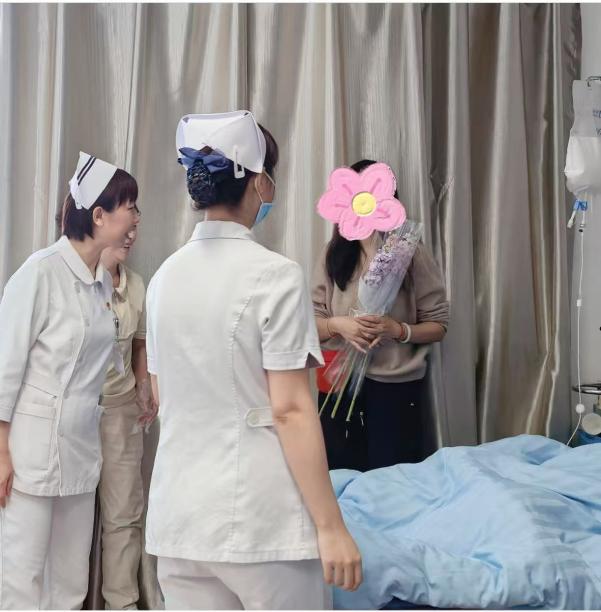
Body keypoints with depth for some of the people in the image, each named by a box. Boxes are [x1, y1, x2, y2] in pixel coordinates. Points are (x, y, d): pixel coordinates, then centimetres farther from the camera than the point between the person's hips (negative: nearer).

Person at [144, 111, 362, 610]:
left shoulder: (166, 277, 5)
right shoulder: (274, 274, -13)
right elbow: (290, 410, -16)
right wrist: (330, 526, -11)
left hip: (178, 515, 6)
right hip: (260, 517, -6)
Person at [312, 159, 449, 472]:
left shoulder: (411, 253, -3)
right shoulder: (333, 253, 3)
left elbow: (438, 325, -1)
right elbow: (311, 322, 5)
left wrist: (398, 330, -18)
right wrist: (337, 324, -15)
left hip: (396, 386, -2)